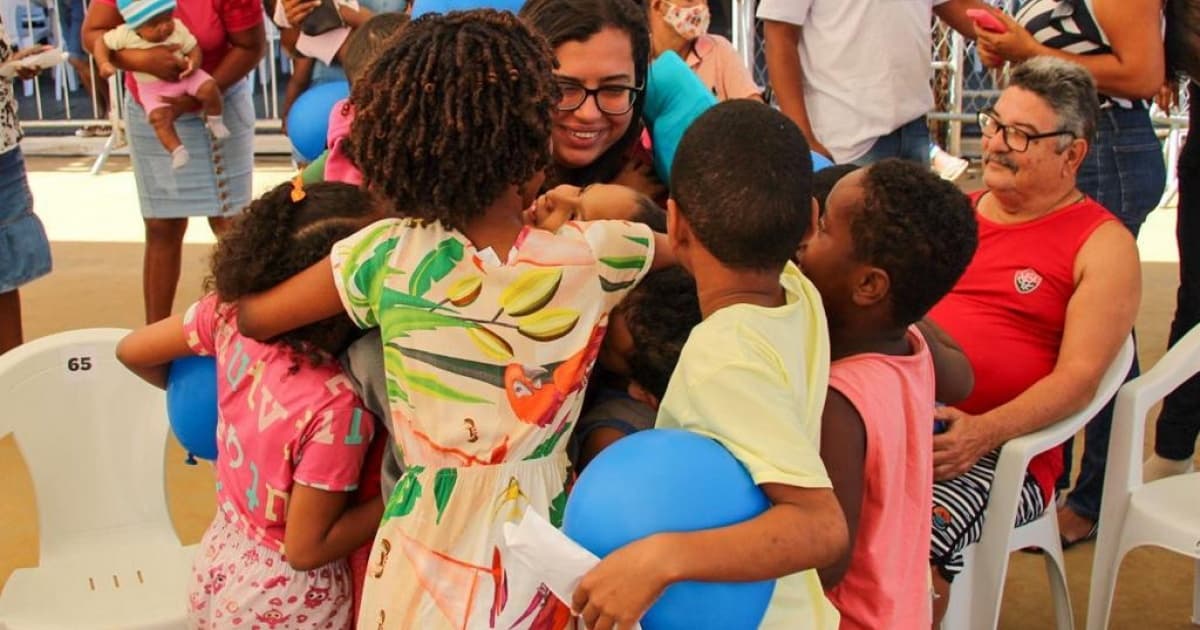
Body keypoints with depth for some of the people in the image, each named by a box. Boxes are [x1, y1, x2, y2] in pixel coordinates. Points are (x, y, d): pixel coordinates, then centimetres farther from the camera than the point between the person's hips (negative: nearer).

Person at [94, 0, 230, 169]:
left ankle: (214, 119, 5)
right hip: (153, 89, -1)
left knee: (209, 88, -22)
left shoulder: (178, 29, -17)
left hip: (183, 75, 1)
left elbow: (193, 47, -9)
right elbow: (102, 42, -8)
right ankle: (176, 150, -8)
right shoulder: (125, 35, -19)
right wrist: (104, 63, -26)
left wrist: (194, 62, -32)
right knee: (158, 117, -23)